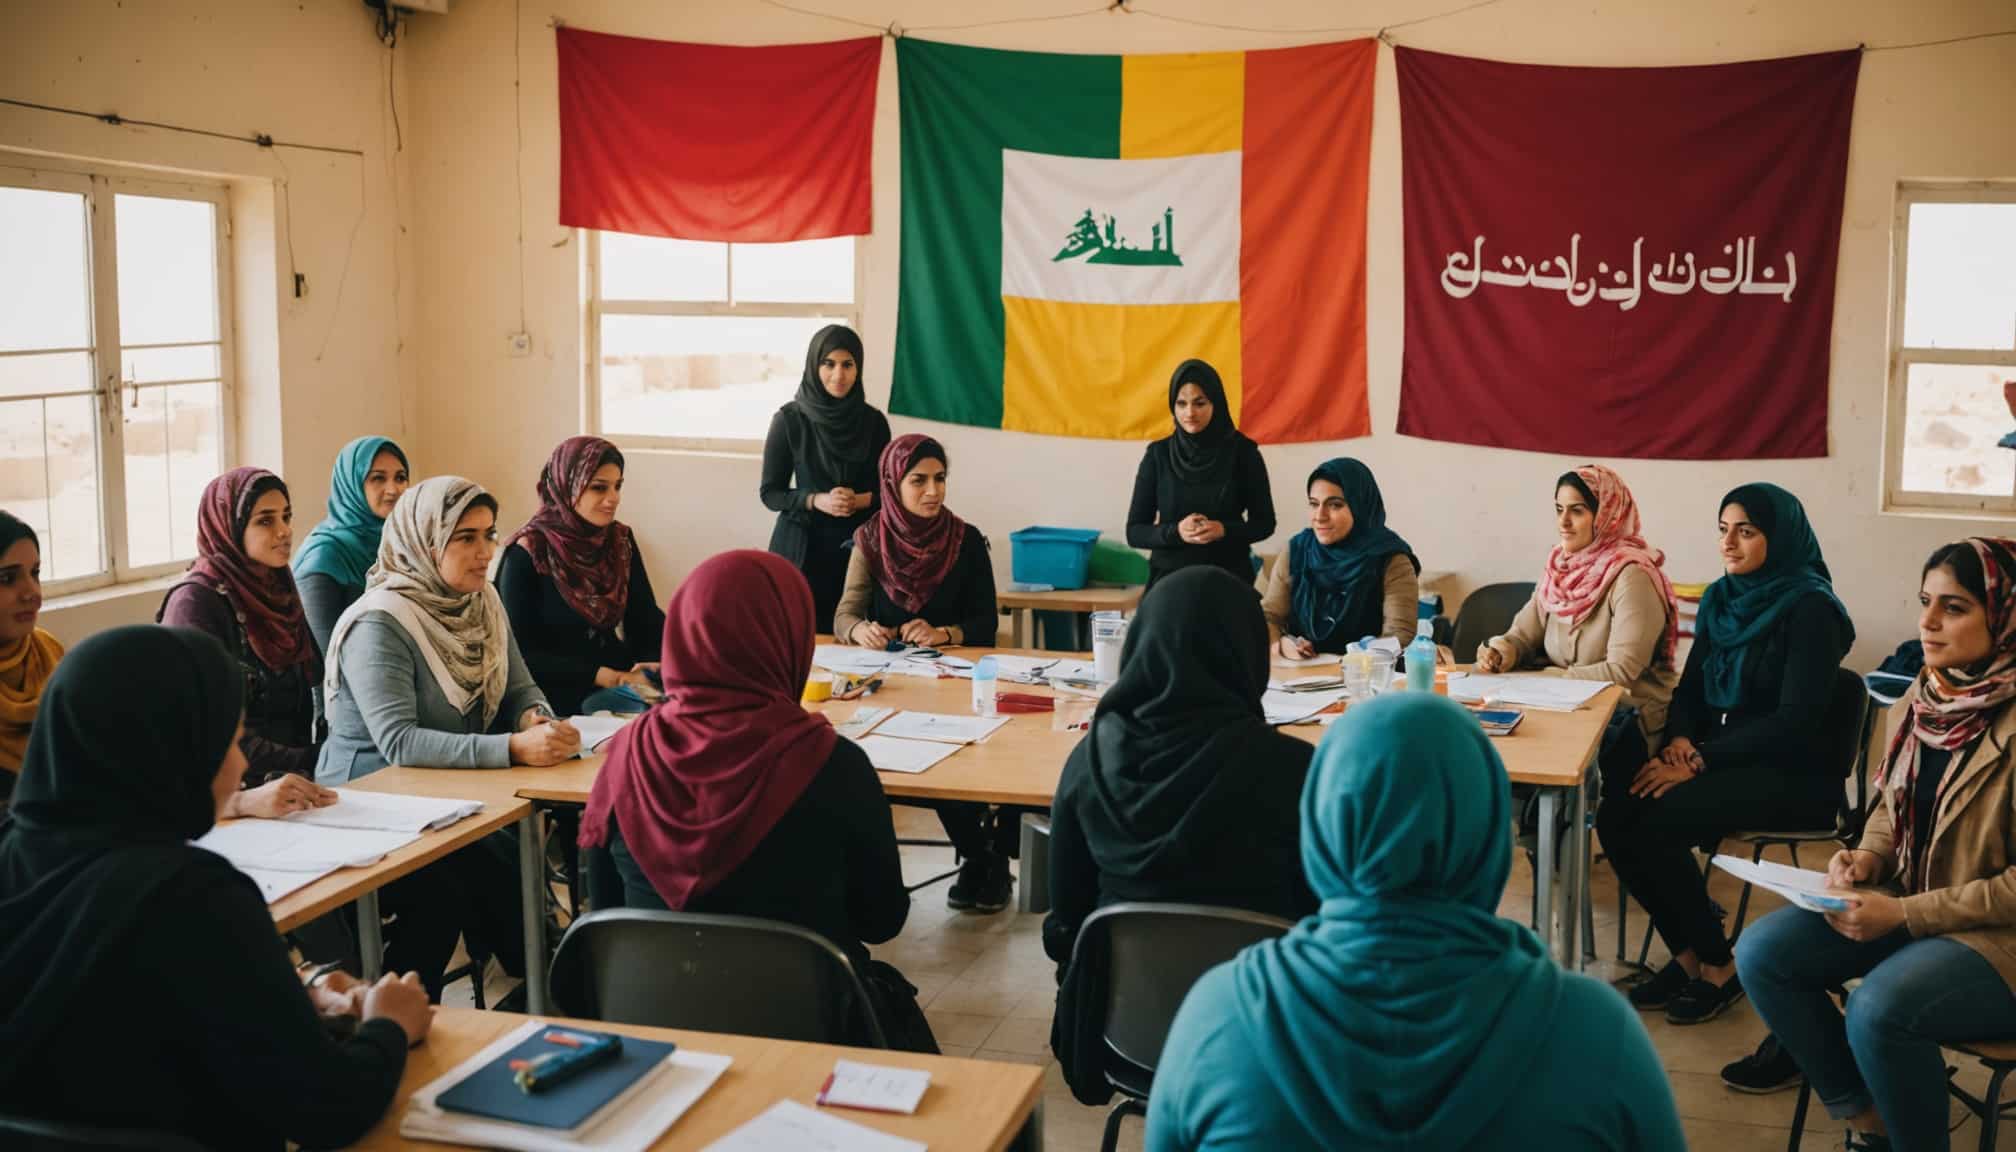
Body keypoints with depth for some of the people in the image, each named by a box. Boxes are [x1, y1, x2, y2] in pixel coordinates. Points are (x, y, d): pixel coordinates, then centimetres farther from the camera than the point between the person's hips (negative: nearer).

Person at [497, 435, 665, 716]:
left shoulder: (621, 540, 8)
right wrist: (601, 675, -20)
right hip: (560, 689, -6)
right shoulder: (527, 554, -8)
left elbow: (646, 617, 8)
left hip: (623, 675, 6)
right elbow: (521, 651, -11)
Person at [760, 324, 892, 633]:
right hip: (803, 545, -2)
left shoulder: (873, 421, 2)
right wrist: (816, 501, -17)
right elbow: (770, 492, -2)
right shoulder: (789, 419, -4)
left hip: (858, 544, 2)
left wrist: (860, 500, -12)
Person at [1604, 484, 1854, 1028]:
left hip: (1793, 775, -7)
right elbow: (1690, 687, 15)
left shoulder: (1810, 609, -11)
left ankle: (1718, 965, -7)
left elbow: (1796, 720, -18)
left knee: (1657, 822, -27)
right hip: (1721, 757, 7)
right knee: (1617, 811, -19)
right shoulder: (1722, 599, 11)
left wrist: (1701, 761, -22)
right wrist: (1680, 739, -8)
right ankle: (1687, 954, -5)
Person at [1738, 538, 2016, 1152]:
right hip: (1909, 900, 8)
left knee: (1877, 1010, -32)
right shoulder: (1925, 695, 2)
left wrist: (1904, 915, -21)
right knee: (1760, 952, -10)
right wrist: (1868, 856, -3)